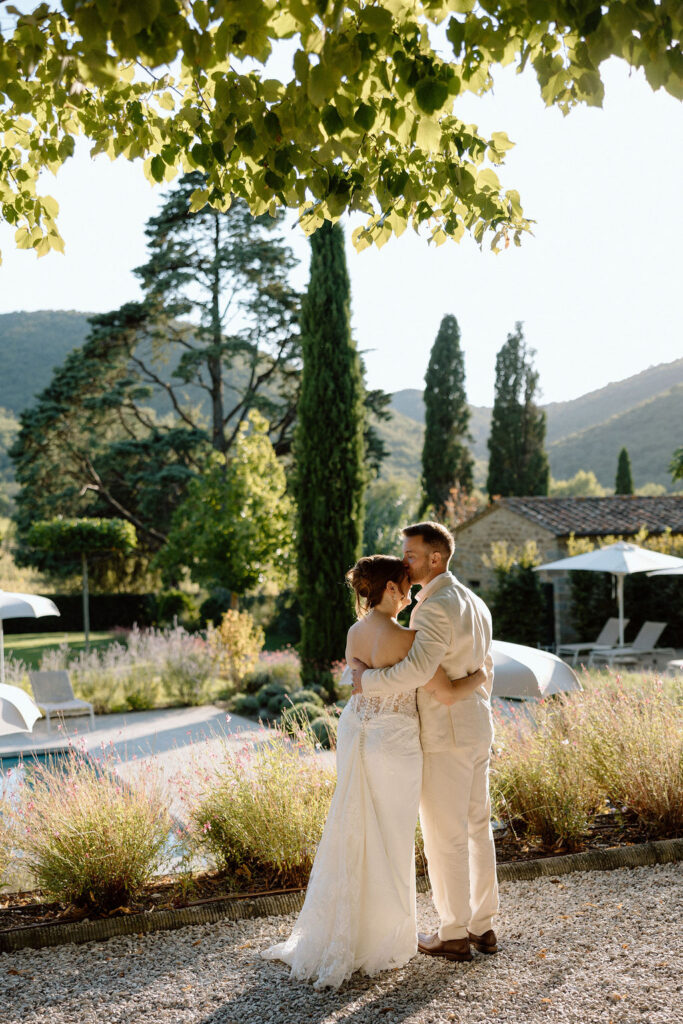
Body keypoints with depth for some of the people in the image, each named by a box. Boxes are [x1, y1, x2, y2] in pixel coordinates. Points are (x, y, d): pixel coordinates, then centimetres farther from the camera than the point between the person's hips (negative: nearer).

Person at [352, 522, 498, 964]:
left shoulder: (435, 608, -20)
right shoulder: (475, 604, 11)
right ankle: (482, 926, 23)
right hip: (477, 731, 9)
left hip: (444, 736, -9)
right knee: (476, 828, 15)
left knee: (444, 836, 2)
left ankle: (454, 935, 12)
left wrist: (368, 680, -18)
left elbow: (417, 670, -33)